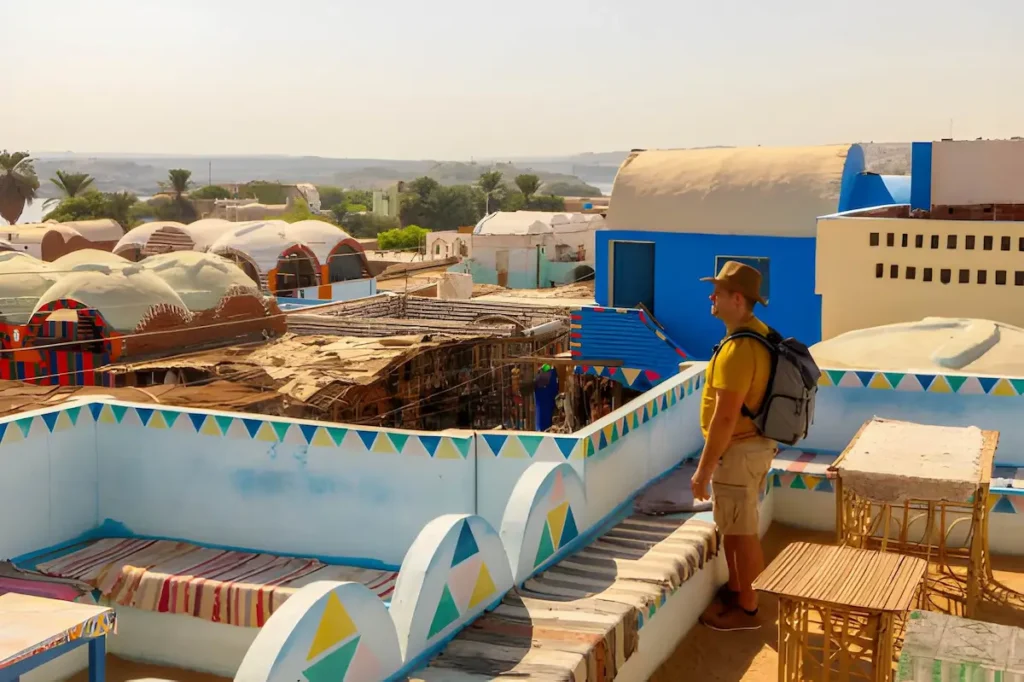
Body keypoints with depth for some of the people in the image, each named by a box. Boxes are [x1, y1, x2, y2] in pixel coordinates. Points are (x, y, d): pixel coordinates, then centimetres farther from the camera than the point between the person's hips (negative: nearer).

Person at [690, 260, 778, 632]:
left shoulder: (738, 348, -26)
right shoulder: (759, 334, 6)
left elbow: (725, 417, -27)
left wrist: (703, 469, -20)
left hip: (737, 451, -10)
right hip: (753, 444, 10)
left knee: (743, 534, 4)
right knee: (731, 527, 22)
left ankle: (748, 609, 17)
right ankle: (734, 590, 36)